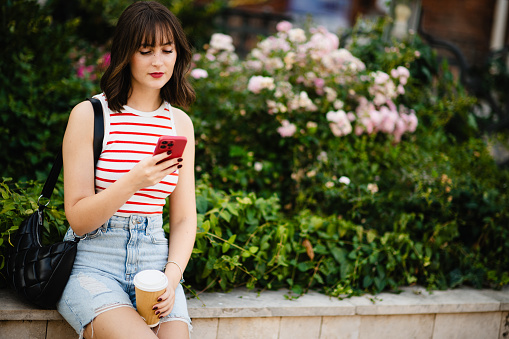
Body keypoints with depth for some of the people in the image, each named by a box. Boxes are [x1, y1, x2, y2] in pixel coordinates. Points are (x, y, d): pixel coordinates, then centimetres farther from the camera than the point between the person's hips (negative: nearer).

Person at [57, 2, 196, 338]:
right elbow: (78, 219, -6)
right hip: (93, 263, -3)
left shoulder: (180, 123, 10)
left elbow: (184, 218, 11)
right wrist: (133, 182, -22)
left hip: (155, 261, 3)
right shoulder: (89, 115, -3)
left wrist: (170, 280, -6)